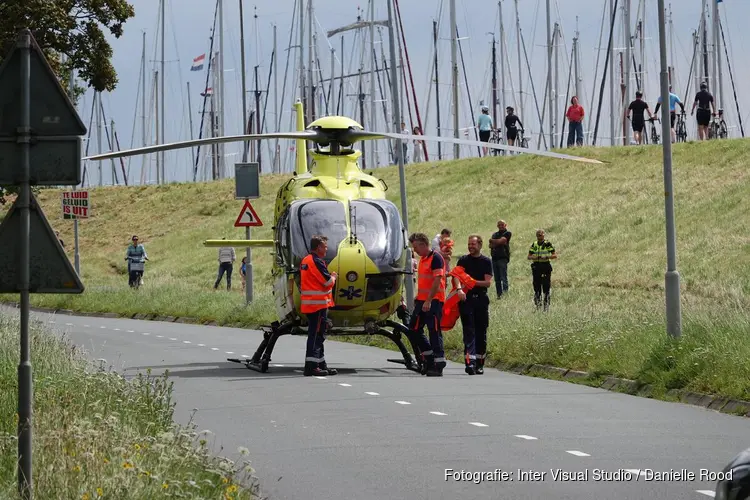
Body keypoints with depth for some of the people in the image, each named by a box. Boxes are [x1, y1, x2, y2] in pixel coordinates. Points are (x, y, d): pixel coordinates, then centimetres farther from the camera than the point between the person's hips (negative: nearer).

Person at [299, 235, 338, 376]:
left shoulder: (305, 260, 15)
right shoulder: (317, 262, -16)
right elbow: (328, 282, -16)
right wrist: (333, 277, 4)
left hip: (307, 303, 10)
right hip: (318, 303, -10)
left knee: (317, 335, 15)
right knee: (316, 334, -9)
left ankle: (321, 364, 21)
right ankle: (311, 366, -12)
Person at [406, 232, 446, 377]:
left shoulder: (436, 258, -13)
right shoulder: (423, 259, 16)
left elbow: (437, 281, -20)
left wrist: (429, 300, -23)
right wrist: (418, 296, 20)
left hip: (433, 301, -10)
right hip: (422, 300, 10)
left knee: (434, 332, -8)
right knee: (413, 330, 11)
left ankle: (439, 365, -5)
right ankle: (428, 358, 20)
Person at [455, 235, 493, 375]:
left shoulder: (486, 262, 9)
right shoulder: (463, 261, 8)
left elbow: (488, 282, 1)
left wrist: (473, 282, -9)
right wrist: (459, 289, -25)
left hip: (481, 299, 1)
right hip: (466, 298, -1)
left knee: (481, 332, 4)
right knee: (469, 331, -10)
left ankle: (479, 363, 12)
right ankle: (470, 362, -20)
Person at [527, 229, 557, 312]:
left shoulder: (548, 244, 0)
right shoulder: (534, 245, 10)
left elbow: (555, 255, -4)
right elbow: (529, 257, 10)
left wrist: (546, 257, -20)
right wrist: (534, 257, -11)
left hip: (545, 266, -3)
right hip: (536, 266, 3)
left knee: (546, 287, -5)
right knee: (537, 287, 4)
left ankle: (546, 305, 0)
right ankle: (537, 304, 12)